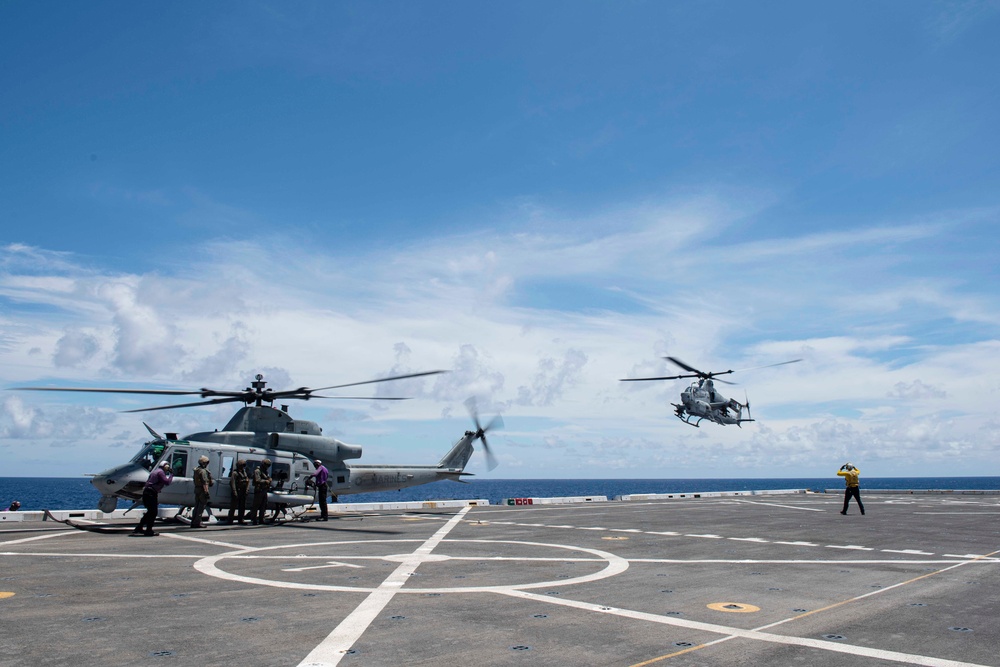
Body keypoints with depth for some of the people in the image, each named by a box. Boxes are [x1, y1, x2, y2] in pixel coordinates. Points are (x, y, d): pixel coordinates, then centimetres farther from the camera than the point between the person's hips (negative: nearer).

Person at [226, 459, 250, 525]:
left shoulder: (244, 473, 15)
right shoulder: (235, 473, -10)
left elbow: (248, 481, 18)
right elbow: (232, 483, -16)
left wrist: (247, 489, 4)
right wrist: (234, 492, -21)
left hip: (243, 492, 8)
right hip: (237, 492, -8)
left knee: (242, 506, 11)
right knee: (233, 506, -3)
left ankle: (241, 519, 19)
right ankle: (230, 520, 3)